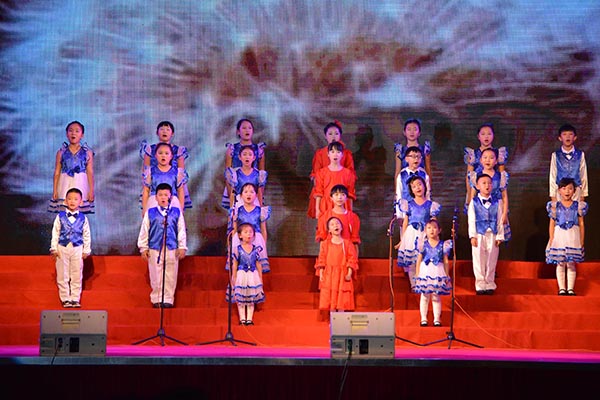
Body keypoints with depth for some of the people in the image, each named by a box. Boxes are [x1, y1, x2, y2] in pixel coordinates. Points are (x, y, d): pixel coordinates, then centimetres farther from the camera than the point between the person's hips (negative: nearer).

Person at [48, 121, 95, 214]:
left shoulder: (87, 153, 4)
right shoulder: (61, 152, 6)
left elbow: (90, 173, 3)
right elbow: (57, 172, 6)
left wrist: (91, 190, -1)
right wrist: (54, 190, 2)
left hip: (80, 186, -1)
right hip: (65, 186, 1)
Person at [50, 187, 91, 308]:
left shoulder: (83, 218, 0)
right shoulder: (60, 217, 0)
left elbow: (87, 236, 4)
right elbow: (55, 233, 2)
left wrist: (86, 251, 2)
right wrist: (54, 249, -2)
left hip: (77, 249, 0)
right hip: (62, 248, 0)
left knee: (77, 276, 5)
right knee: (62, 276, 4)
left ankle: (75, 299, 13)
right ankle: (65, 299, 12)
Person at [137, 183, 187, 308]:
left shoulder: (177, 212, 3)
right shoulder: (150, 213, 2)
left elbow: (181, 231, 6)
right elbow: (144, 231, 5)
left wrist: (182, 247, 3)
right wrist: (143, 248, 4)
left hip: (172, 249, 0)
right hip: (154, 249, 0)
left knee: (170, 276, 4)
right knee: (156, 275, 4)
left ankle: (168, 299, 11)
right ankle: (156, 299, 14)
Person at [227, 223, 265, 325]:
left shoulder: (256, 249, 3)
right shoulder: (237, 249, -3)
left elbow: (258, 265, 8)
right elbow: (234, 265, 0)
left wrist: (260, 278, 8)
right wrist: (234, 278, -3)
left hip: (253, 276, 2)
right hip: (241, 275, -2)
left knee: (251, 298, 4)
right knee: (240, 298, 1)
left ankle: (249, 318, 9)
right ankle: (242, 318, 8)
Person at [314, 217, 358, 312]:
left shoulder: (347, 243, 3)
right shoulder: (325, 244, 6)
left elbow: (352, 258, 0)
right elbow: (321, 259, 5)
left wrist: (349, 273, -10)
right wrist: (320, 273, -3)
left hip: (342, 275, -1)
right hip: (329, 275, 1)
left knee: (342, 300, -2)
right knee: (330, 299, -1)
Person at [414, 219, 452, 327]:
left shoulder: (443, 245, 3)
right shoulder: (423, 244, 3)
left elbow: (445, 261, 7)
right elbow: (419, 260, 6)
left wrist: (446, 275, 5)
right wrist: (417, 274, 2)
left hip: (438, 272, 0)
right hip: (425, 272, 0)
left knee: (436, 297, 4)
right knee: (424, 296, 3)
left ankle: (437, 319, 8)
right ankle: (423, 319, 8)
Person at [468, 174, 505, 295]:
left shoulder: (497, 202, 5)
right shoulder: (474, 202, 1)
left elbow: (500, 220, 5)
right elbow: (471, 220, -1)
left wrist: (499, 236, 0)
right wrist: (472, 236, -7)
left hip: (492, 235, 1)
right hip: (479, 235, -1)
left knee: (491, 261, 6)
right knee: (479, 261, 1)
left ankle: (490, 285, 14)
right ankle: (480, 285, 8)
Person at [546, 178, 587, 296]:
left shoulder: (578, 206, 5)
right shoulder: (555, 206, 4)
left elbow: (581, 224, 7)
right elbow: (552, 224, 6)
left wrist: (581, 242, 4)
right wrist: (551, 240, 1)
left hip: (573, 237, 0)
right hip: (559, 237, 0)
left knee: (571, 264, 2)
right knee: (560, 264, 2)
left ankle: (570, 288, 6)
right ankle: (562, 288, 6)